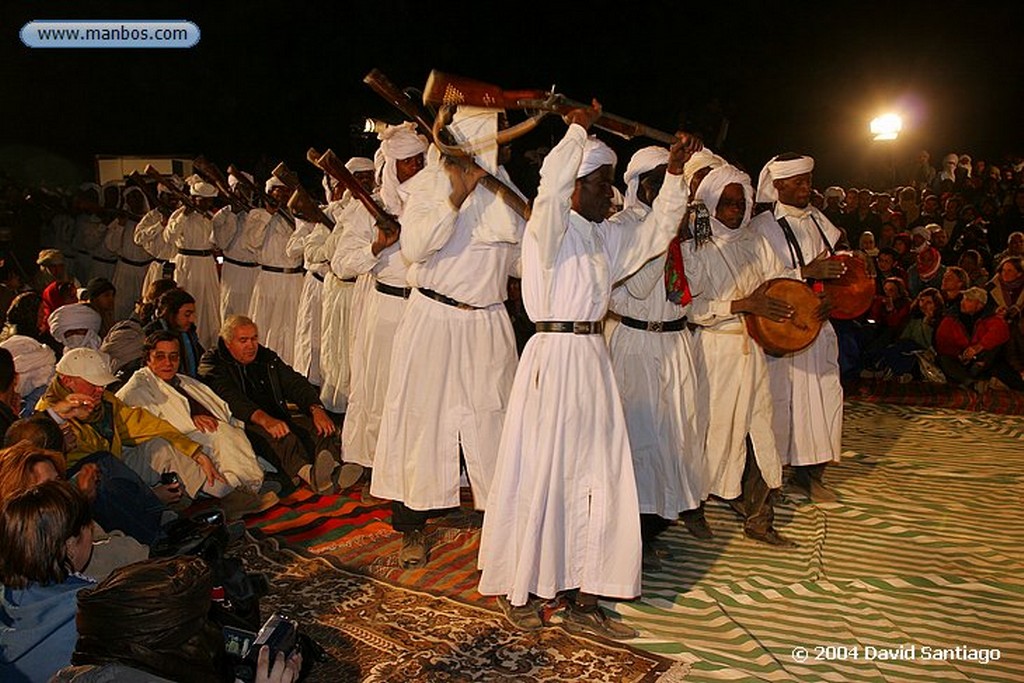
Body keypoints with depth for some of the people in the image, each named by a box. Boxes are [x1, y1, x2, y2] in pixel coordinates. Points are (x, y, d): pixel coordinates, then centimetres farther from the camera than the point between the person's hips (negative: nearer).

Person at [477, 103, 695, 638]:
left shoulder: (608, 235, 16)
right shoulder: (549, 227, -5)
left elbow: (659, 228, 24)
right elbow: (552, 186, -26)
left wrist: (674, 172, 15)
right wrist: (577, 129, -16)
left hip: (592, 358, 8)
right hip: (553, 356, -7)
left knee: (599, 475, 6)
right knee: (541, 474, 0)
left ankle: (584, 601, 15)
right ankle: (518, 589, 18)